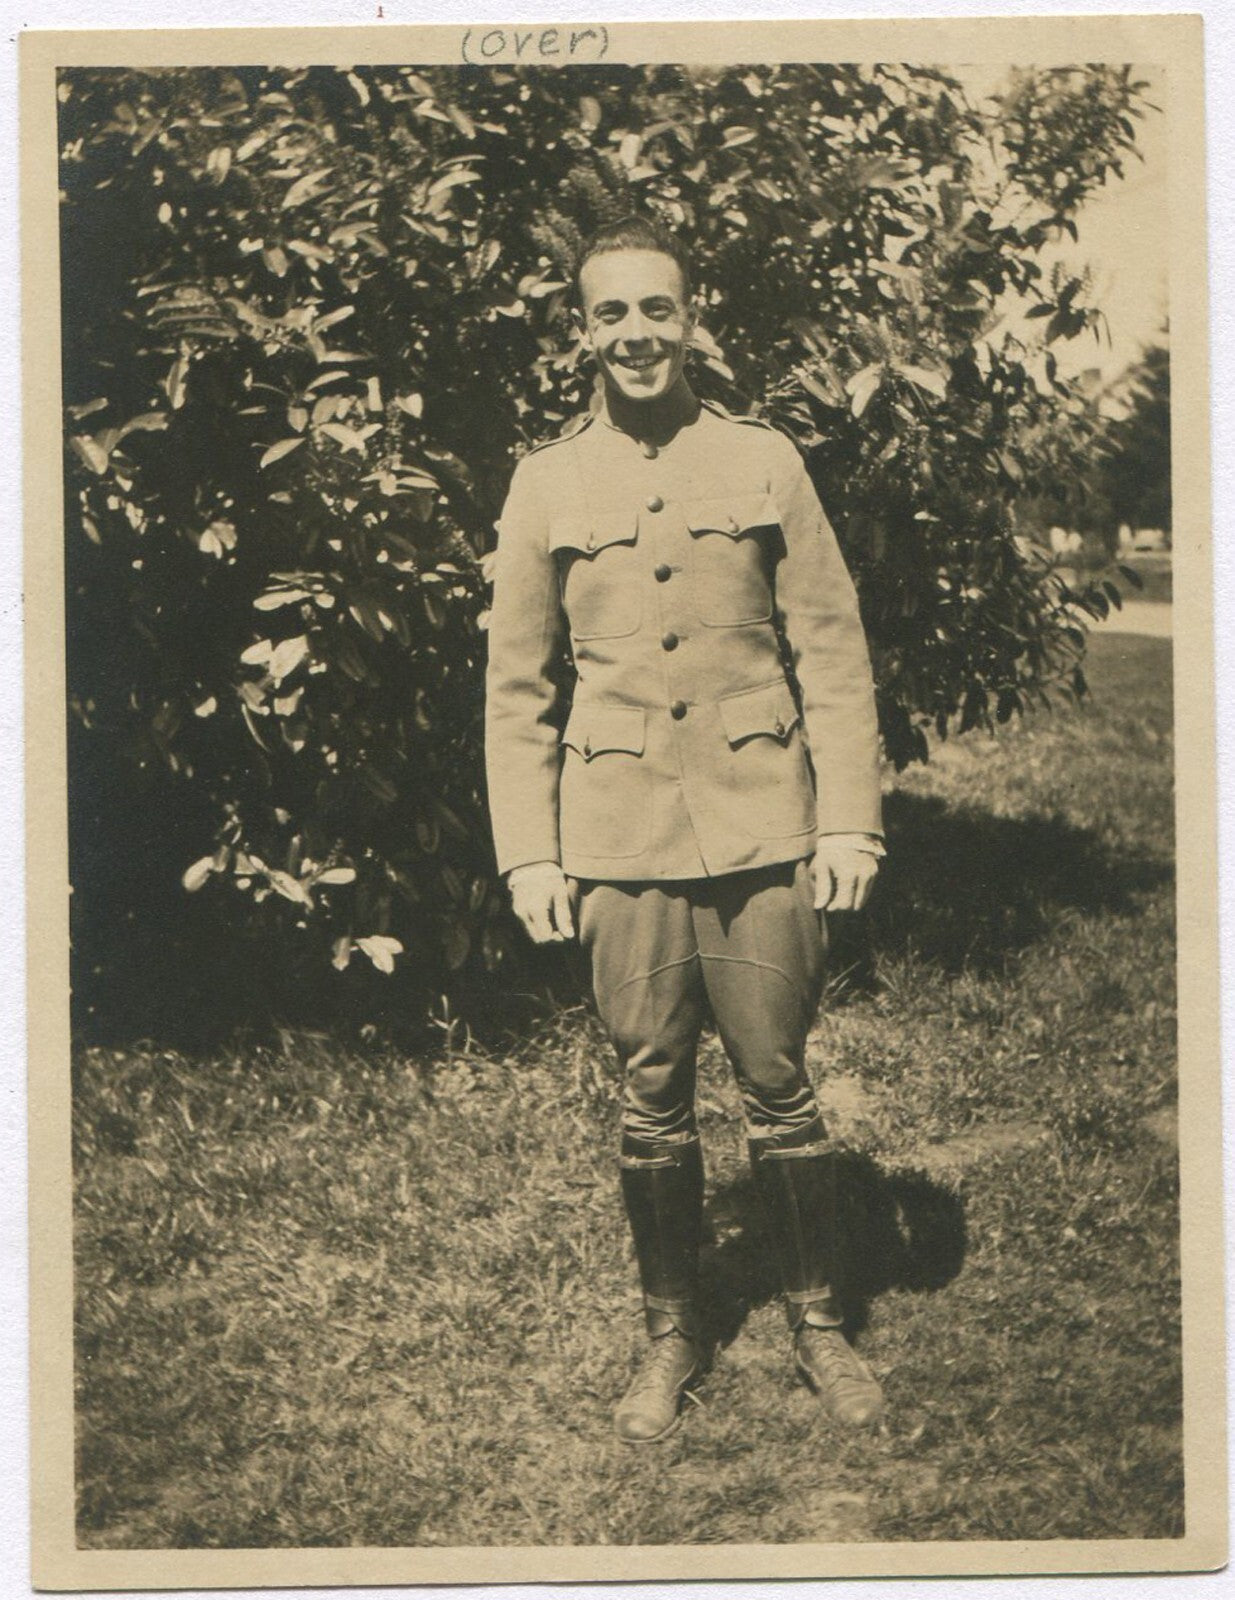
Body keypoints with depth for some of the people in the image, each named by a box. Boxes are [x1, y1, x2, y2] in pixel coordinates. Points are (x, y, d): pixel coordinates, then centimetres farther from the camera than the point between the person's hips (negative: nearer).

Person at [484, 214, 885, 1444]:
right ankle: (671, 1334, 25)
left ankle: (819, 1324, 24)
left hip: (762, 834, 0)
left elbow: (831, 654, 4)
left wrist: (849, 821, -2)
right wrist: (529, 855, 2)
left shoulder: (764, 463, 4)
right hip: (621, 846, 1)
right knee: (651, 1100, 8)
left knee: (779, 1087, 6)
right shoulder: (545, 484, 5)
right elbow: (517, 687, 7)